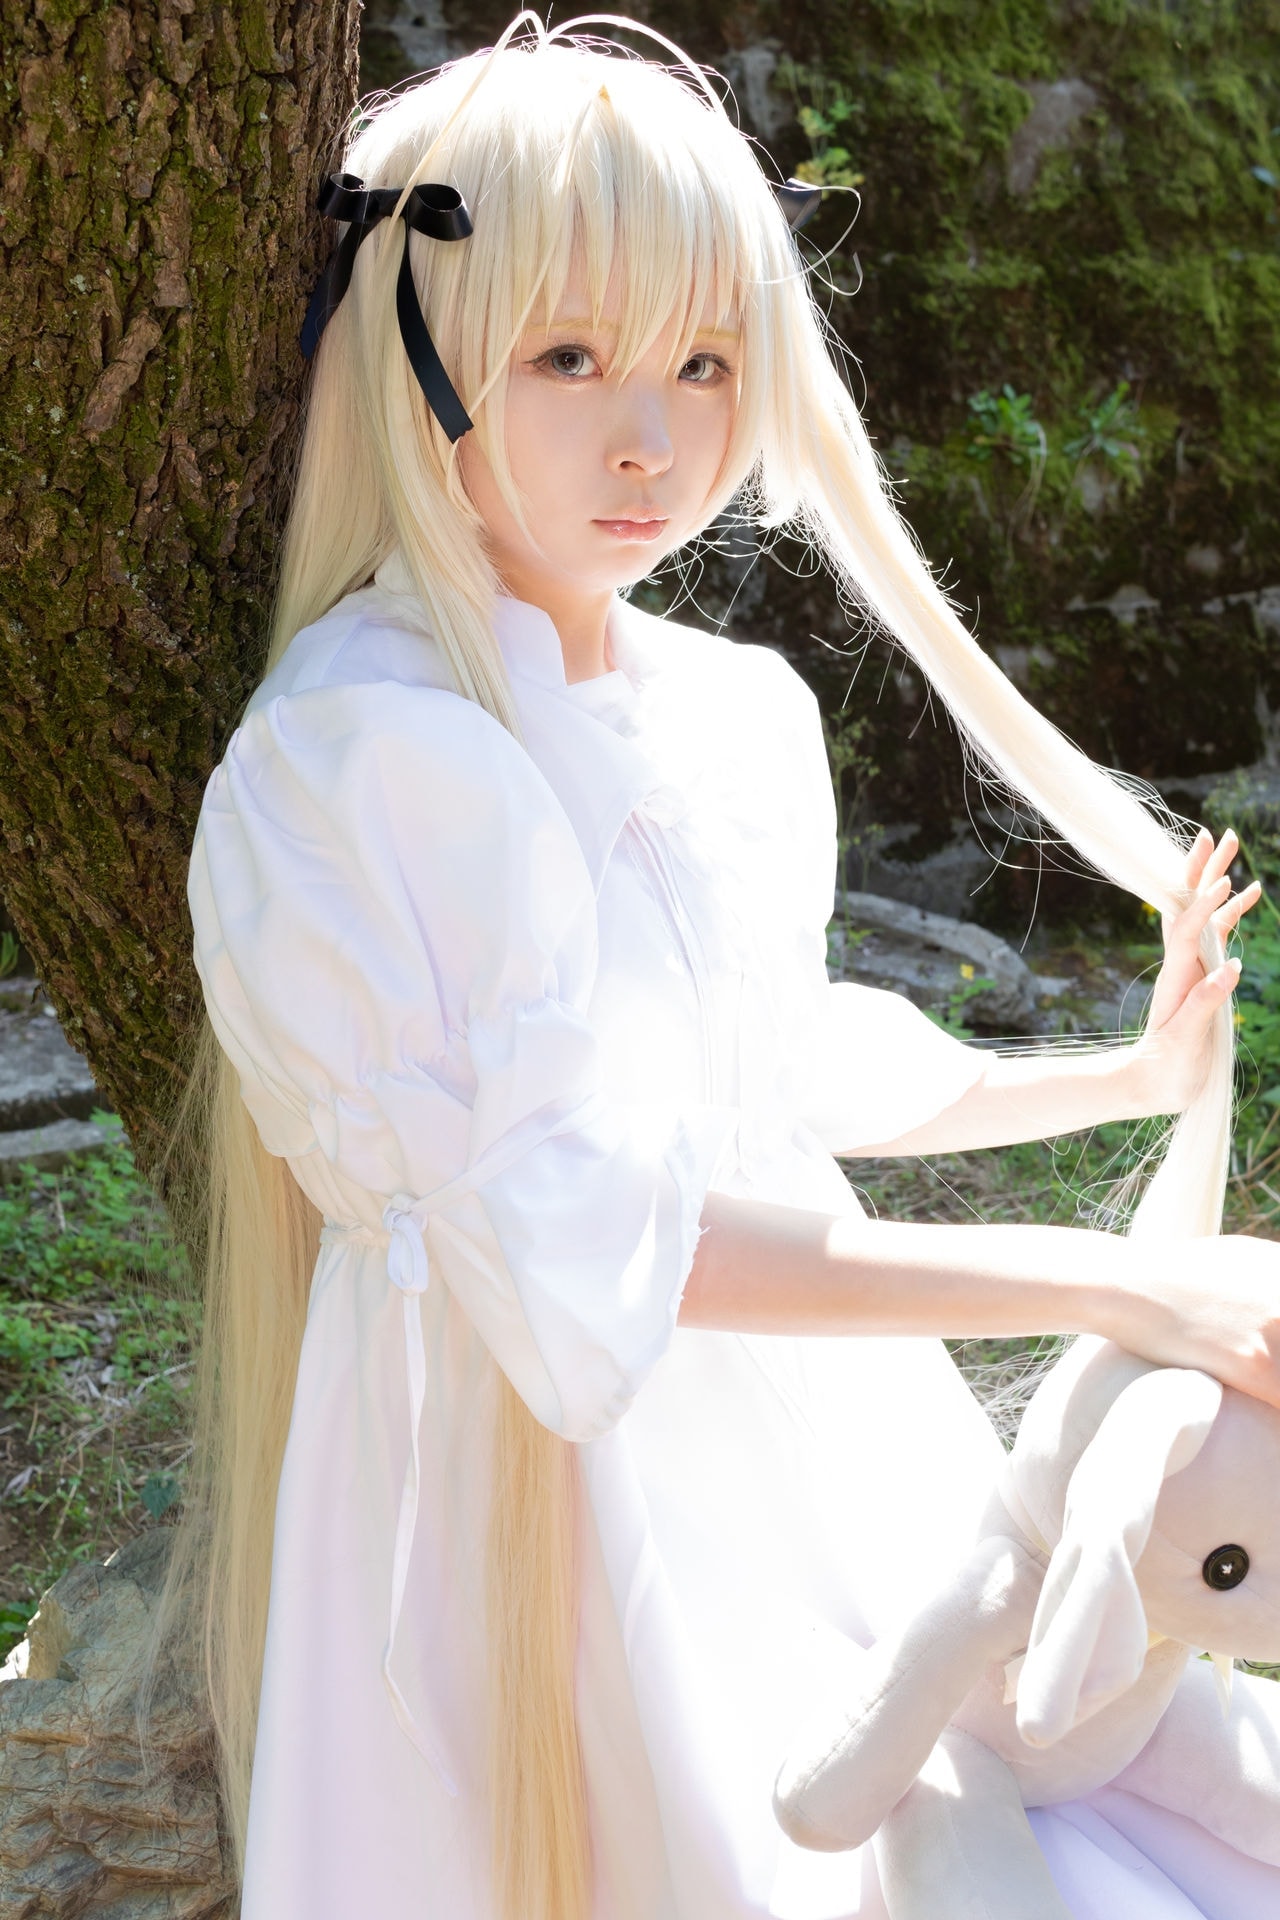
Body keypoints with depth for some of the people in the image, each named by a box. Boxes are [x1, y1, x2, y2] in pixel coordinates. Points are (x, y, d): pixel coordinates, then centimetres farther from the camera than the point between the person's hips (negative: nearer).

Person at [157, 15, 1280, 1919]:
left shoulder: (746, 710, 4)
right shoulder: (358, 749, -20)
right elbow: (586, 1231, -25)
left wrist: (1125, 1075, 15)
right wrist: (1121, 1284, -26)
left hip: (804, 1392, 7)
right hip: (542, 1456, -7)